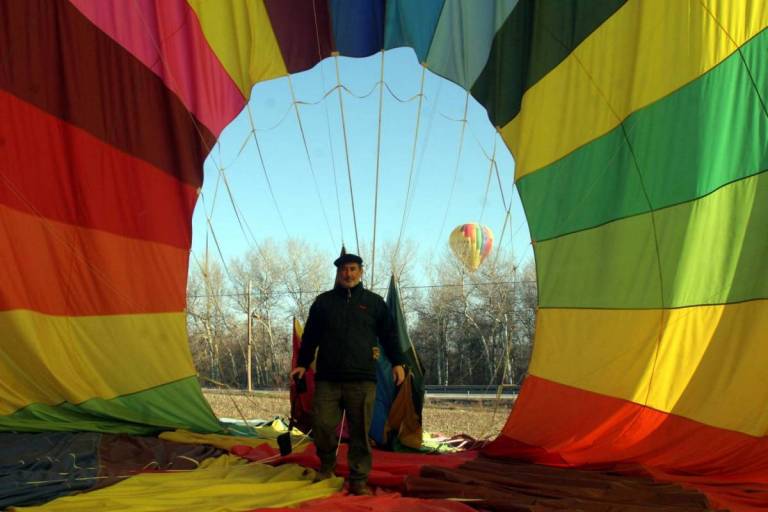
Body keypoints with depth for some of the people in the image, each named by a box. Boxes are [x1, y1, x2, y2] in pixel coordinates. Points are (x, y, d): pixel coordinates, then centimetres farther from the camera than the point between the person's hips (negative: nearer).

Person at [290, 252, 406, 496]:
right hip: (327, 378, 1)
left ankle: (358, 480, 10)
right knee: (322, 425, -2)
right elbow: (310, 337, 15)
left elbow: (389, 335, 11)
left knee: (360, 432, -1)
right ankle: (326, 466, 25)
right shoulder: (323, 302, 12)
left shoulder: (374, 302, 10)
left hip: (362, 379, -1)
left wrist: (397, 362, 2)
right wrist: (302, 364, 10)